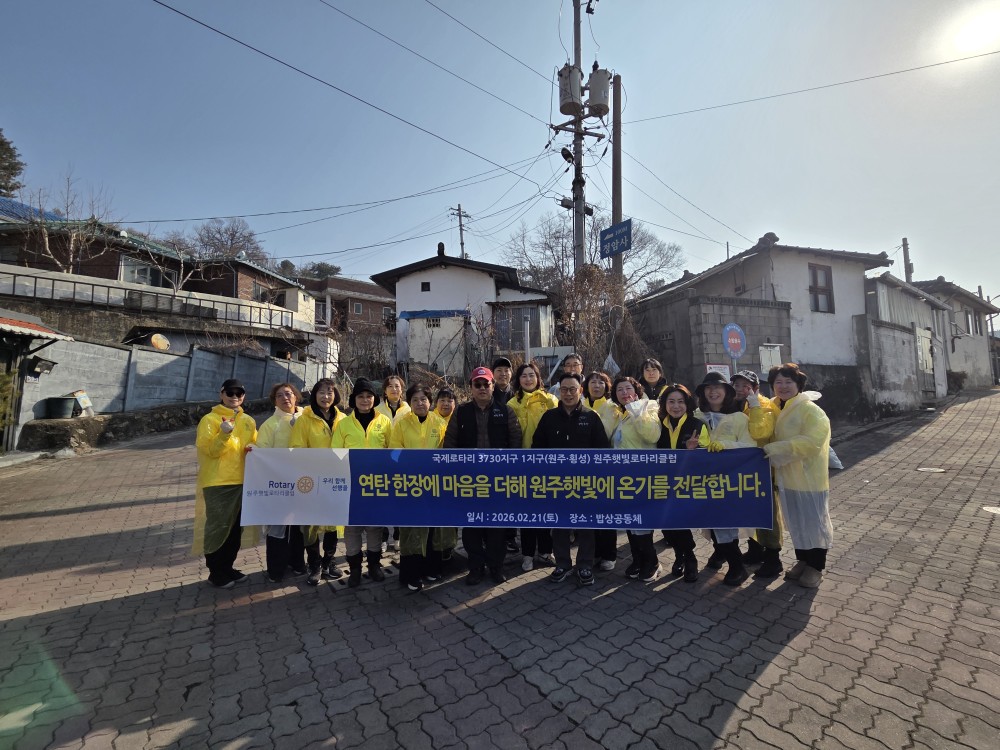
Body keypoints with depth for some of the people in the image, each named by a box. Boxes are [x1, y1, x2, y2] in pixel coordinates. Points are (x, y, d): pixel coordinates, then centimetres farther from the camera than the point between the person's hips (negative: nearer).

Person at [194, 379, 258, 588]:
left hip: (242, 482, 6)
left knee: (236, 528, 14)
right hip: (218, 483, -5)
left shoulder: (248, 421, 9)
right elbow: (210, 450, -15)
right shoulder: (210, 419, -7)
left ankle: (228, 567, 29)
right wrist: (224, 434, -30)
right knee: (218, 527, 1)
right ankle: (216, 572, 17)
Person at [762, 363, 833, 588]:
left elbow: (810, 442, -26)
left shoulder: (811, 411, -15)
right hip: (787, 478, 6)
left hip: (809, 478, -6)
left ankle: (816, 567, 25)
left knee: (814, 523, 9)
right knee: (796, 523, 18)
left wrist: (774, 449, -27)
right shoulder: (775, 410, 7)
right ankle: (802, 560, 35)